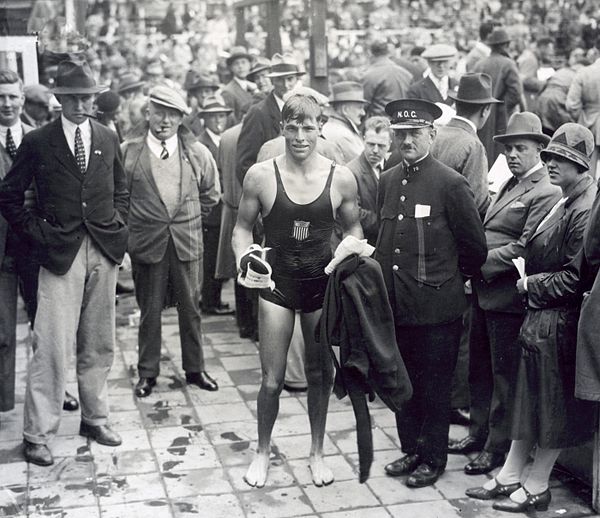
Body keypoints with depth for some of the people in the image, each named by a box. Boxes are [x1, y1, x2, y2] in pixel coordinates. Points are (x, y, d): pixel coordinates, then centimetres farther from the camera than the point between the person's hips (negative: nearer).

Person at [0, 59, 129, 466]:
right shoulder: (37, 142, -2)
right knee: (52, 347, -5)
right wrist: (36, 232, -4)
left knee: (99, 344, 12)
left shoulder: (108, 139, 9)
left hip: (104, 251, 4)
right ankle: (38, 434, 5)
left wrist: (117, 226, 8)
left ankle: (95, 418, 26)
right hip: (60, 254, -4)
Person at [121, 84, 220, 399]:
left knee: (191, 307, 10)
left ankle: (195, 368, 24)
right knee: (149, 310, 7)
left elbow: (210, 194, 16)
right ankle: (147, 372, 20)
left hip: (187, 241, 2)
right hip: (146, 241, -2)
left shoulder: (197, 153, 2)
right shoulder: (128, 152, -5)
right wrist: (132, 225, 5)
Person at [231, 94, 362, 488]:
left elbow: (353, 227, 8)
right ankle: (263, 451, 27)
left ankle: (317, 452, 33)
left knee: (321, 373, 12)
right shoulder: (261, 175, -9)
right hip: (276, 284, -1)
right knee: (273, 380, 2)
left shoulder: (341, 178, -6)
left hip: (322, 283, 1)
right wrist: (244, 256, -17)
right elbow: (243, 227, 2)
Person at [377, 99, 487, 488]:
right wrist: (386, 279, 15)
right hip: (396, 305, 6)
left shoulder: (451, 184, -12)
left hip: (435, 307, -6)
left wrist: (452, 279, 6)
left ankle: (433, 459, 22)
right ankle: (412, 449, 32)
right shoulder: (388, 180, 8)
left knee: (434, 388, 7)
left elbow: (475, 247, -5)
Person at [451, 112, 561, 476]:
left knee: (504, 374, 4)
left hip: (507, 298, -9)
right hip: (483, 292, 9)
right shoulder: (510, 185, 15)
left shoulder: (546, 193, -15)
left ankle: (498, 446, 16)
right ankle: (480, 432, 33)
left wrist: (481, 263, -16)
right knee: (480, 368, 18)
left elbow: (524, 249, -21)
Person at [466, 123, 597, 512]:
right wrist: (531, 282, 3)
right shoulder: (565, 203, 11)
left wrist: (532, 285, -10)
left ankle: (536, 487, 18)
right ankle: (510, 476, 25)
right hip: (540, 316, 9)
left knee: (553, 406, 5)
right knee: (529, 398, 15)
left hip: (559, 323, -9)